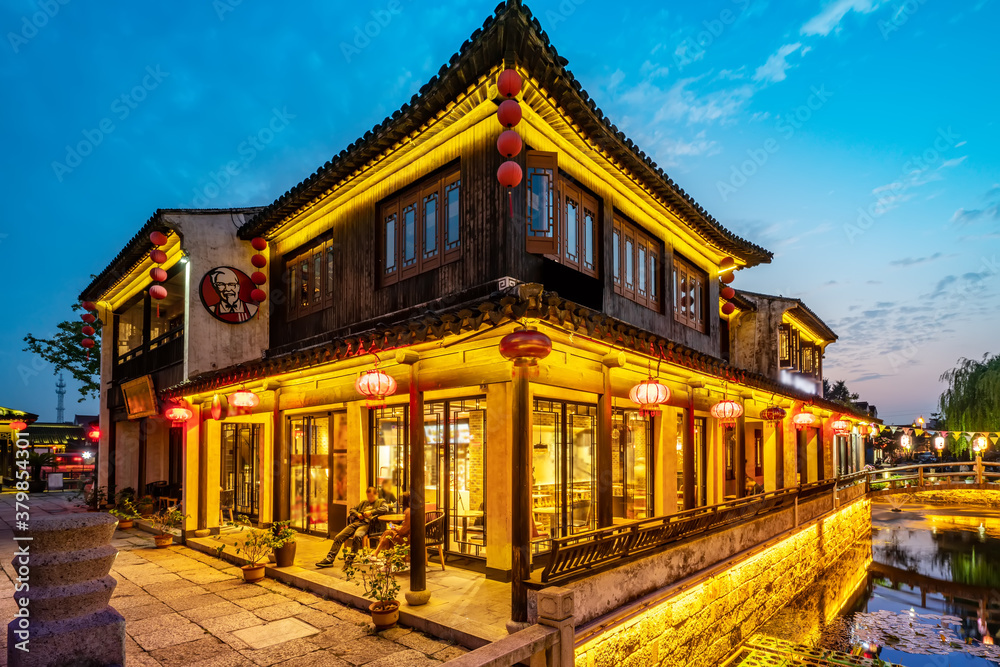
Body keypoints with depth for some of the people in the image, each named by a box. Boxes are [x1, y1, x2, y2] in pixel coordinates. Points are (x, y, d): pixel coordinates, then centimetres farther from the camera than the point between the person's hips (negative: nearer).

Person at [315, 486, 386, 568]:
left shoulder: (380, 502, 12)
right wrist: (357, 514, 9)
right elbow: (352, 509, 32)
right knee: (338, 537, -10)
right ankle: (329, 559, -8)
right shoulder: (364, 502, 31)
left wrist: (371, 512, -13)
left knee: (357, 536, -38)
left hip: (367, 524, -6)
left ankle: (350, 558, -32)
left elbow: (385, 509, -9)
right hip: (356, 522, 7)